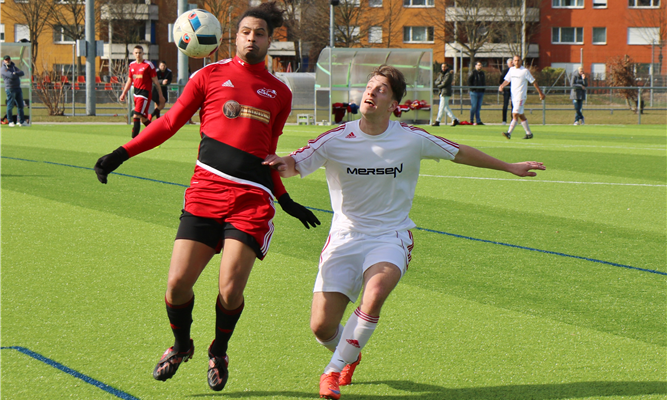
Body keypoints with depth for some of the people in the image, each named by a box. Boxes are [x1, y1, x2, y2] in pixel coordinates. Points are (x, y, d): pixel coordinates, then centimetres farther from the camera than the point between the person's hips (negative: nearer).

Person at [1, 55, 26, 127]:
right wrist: (18, 74, -1)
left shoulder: (14, 67, 18)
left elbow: (22, 73, 5)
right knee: (10, 106, -4)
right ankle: (10, 122, 4)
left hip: (18, 88, 7)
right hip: (10, 88, -7)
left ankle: (21, 121, 9)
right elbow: (11, 76, -19)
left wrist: (15, 73, -12)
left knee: (20, 105, 5)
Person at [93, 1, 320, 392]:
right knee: (178, 283, -7)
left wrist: (287, 201, 24)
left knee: (231, 289, -13)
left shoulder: (280, 92, 14)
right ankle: (181, 345, 24)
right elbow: (170, 122, 10)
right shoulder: (210, 76, 8)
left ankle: (219, 352, 17)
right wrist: (121, 154, 3)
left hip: (252, 199, 0)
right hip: (205, 191, 0)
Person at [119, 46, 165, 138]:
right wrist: (124, 94, 18)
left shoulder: (148, 65, -8)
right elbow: (129, 81, 22)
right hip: (136, 92, 7)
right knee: (143, 118, 13)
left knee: (136, 116, -15)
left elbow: (155, 81, -5)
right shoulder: (132, 65, 11)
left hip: (145, 93, -7)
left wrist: (160, 95, -5)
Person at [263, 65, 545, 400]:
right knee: (321, 326, -8)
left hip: (390, 238, -1)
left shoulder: (412, 140, -5)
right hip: (345, 238, 1)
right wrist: (284, 165, -36)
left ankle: (334, 371, -15)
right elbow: (295, 165, -11)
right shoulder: (336, 140, -8)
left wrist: (509, 167, 19)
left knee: (375, 292, -34)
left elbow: (460, 153, 10)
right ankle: (349, 355, 31)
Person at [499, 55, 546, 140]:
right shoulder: (511, 70, 10)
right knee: (521, 116, 12)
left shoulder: (525, 71, -7)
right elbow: (507, 80, 20)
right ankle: (529, 133, 21)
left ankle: (509, 133, -21)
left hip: (520, 96, -7)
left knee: (515, 114, -15)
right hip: (513, 96, 7)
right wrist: (502, 86, -2)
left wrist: (540, 93, 0)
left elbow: (534, 82, -2)